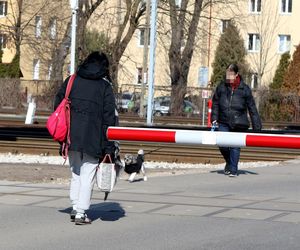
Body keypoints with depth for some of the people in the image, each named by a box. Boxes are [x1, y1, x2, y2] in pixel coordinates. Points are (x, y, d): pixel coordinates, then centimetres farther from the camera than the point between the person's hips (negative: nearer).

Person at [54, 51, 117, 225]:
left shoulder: (71, 81, 9)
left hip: (71, 137, 4)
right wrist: (109, 148, -2)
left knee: (75, 173, 18)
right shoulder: (105, 87, -1)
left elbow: (58, 105, 9)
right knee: (87, 175, 2)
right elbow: (109, 118, -5)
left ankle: (76, 208, 17)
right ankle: (81, 212, -1)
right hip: (92, 139, -4)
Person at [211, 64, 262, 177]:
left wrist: (256, 126, 1)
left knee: (235, 147, -1)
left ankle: (233, 170, 12)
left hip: (239, 124, -2)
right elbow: (215, 103, 15)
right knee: (223, 145, -7)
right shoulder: (221, 87, 4)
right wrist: (214, 117, 6)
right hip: (224, 122, 2)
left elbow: (252, 108, 2)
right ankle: (229, 163, 22)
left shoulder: (244, 89, -2)